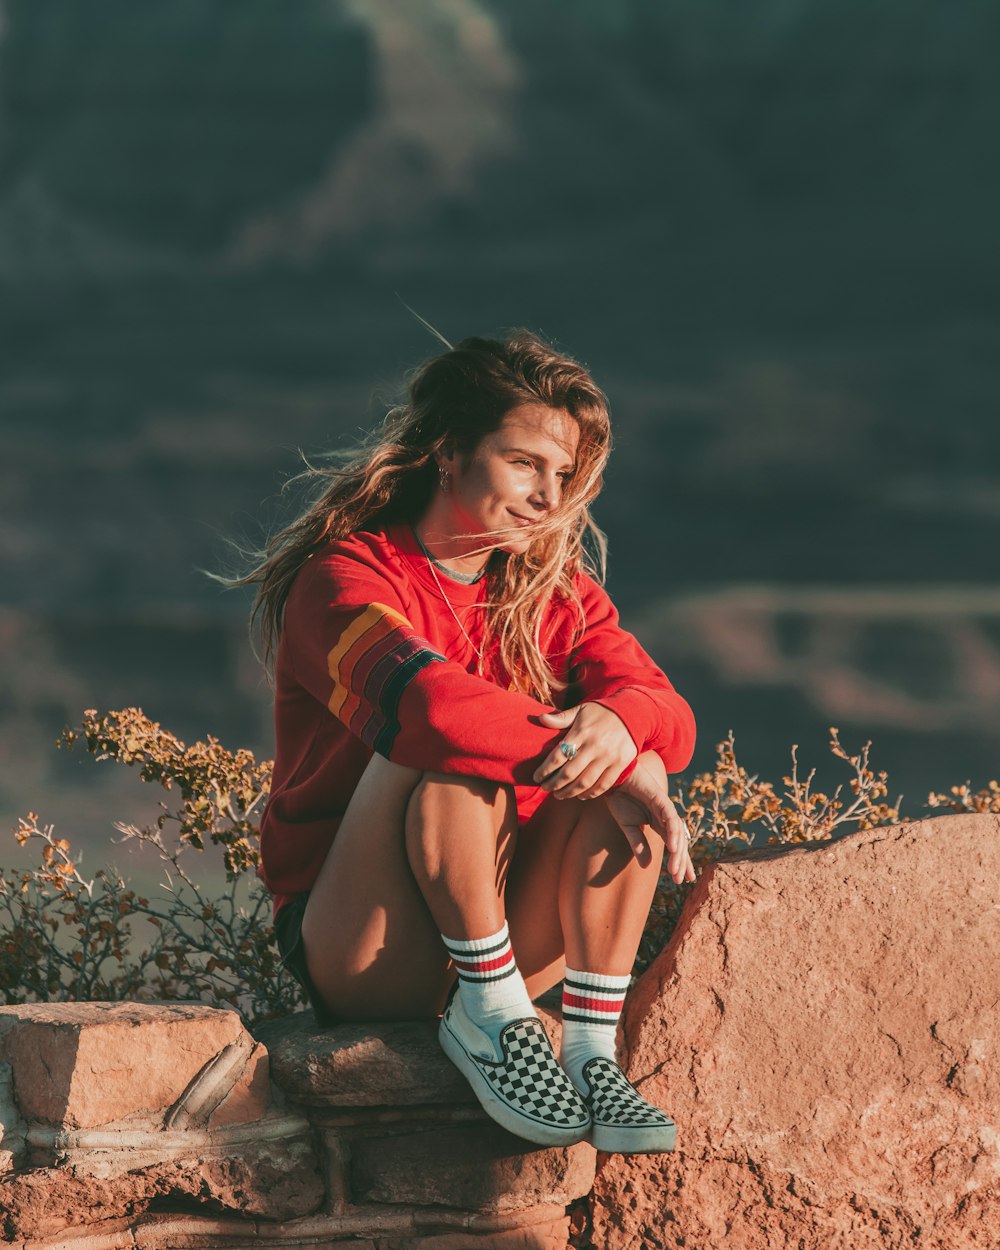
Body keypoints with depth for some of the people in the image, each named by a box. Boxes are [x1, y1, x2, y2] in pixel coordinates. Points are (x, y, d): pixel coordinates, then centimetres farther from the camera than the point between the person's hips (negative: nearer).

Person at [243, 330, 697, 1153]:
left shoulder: (555, 591, 11)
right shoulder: (347, 576, -9)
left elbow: (668, 711, -4)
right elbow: (420, 700, -30)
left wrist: (619, 723, -29)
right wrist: (593, 766, -31)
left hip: (509, 931, 5)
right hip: (356, 951, -5)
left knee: (636, 755, -19)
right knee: (451, 750, -31)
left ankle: (593, 1051, -24)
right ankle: (493, 1016, -22)